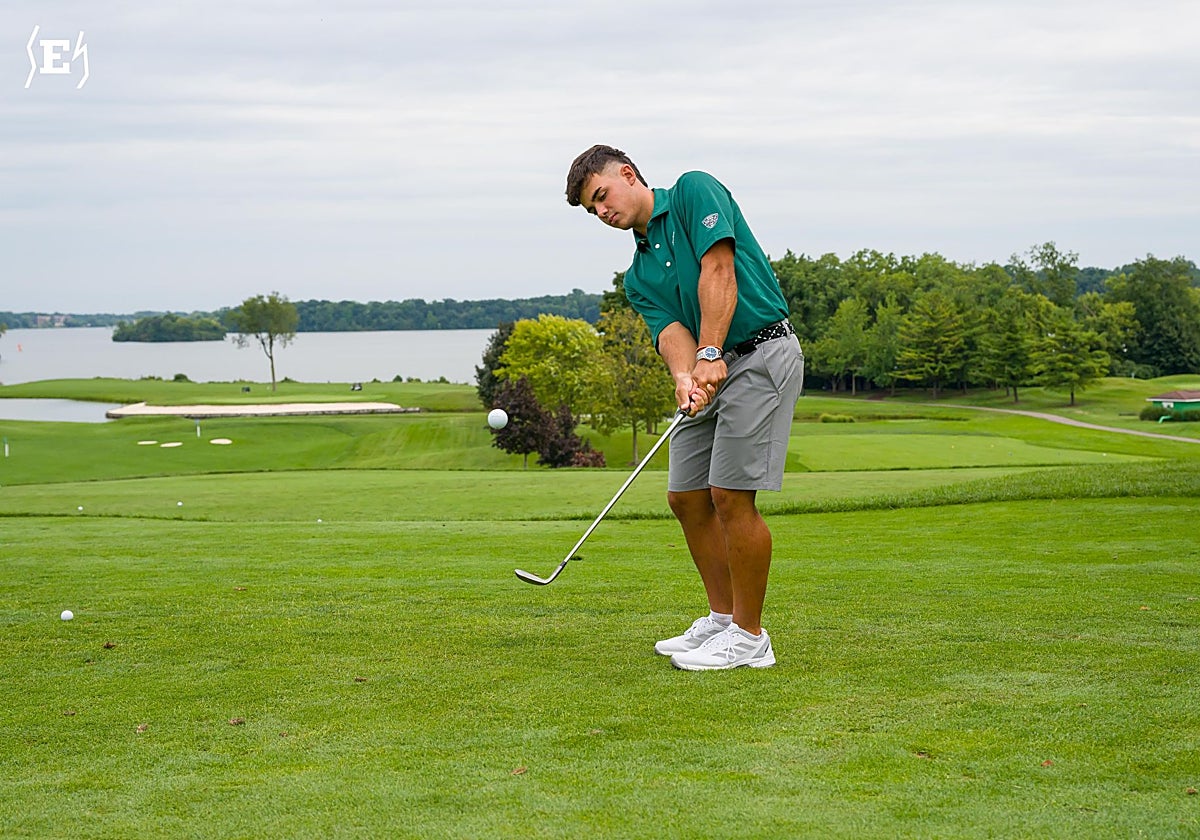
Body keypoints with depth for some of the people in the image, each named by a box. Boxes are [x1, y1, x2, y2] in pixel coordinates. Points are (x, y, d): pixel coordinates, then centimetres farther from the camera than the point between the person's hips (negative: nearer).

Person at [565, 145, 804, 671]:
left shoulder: (694, 192, -3)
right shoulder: (639, 277, 16)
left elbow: (718, 269, -16)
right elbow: (669, 330, -2)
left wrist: (710, 354, -24)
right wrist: (684, 375, -24)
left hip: (762, 354, -9)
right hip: (711, 370, 9)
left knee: (732, 495, -10)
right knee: (686, 496, 9)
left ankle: (749, 638, -1)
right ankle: (722, 618, 22)